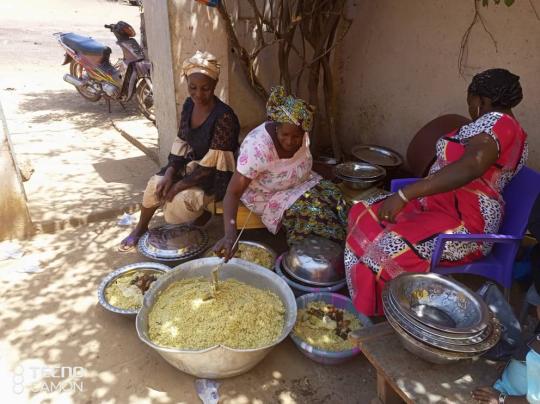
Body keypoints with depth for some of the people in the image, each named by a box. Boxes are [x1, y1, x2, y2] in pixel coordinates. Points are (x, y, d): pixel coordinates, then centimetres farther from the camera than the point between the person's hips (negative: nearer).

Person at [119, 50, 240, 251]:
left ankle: (201, 217, 9)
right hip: (192, 164, 7)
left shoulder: (224, 117, -25)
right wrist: (169, 174, -12)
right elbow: (181, 144, 2)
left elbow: (212, 165, -25)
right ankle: (140, 228, 17)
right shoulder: (189, 105, -3)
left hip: (216, 175, -7)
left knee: (182, 199, -26)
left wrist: (179, 185, -22)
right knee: (156, 184, -8)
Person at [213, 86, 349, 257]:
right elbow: (233, 193, -37)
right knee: (311, 211, -24)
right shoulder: (257, 147, -36)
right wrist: (230, 233, -49)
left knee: (333, 195, -9)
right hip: (266, 196, -6)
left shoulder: (300, 133, -18)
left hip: (298, 182, 7)